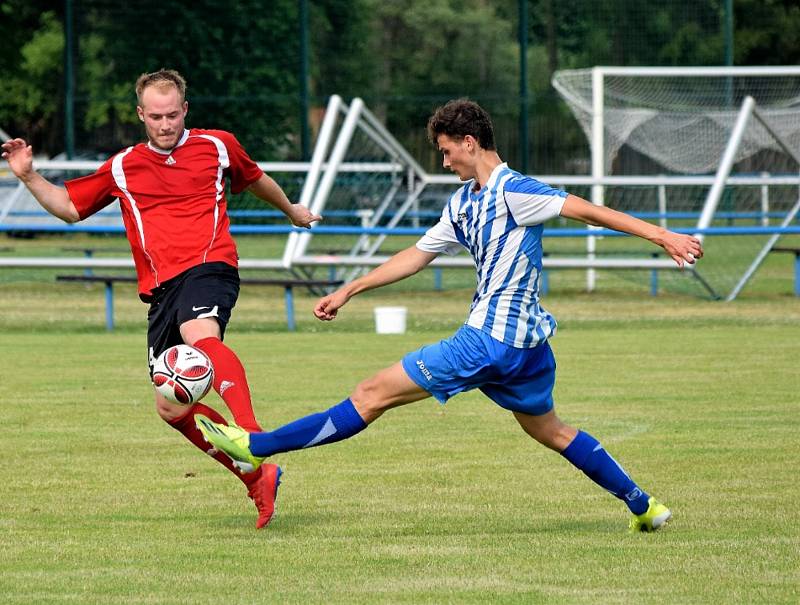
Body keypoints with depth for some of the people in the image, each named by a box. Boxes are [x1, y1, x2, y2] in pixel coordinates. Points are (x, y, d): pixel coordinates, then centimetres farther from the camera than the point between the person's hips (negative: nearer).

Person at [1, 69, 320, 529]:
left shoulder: (218, 146, 12)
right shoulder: (123, 168, 16)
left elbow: (254, 179, 31)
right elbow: (69, 207, 24)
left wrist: (291, 210, 47)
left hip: (209, 265, -5)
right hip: (161, 289, 5)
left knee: (200, 336, -39)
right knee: (172, 409, -3)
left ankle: (253, 442, -56)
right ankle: (257, 481, 9)